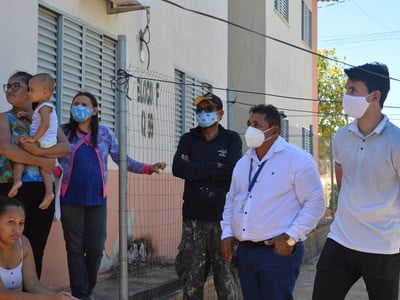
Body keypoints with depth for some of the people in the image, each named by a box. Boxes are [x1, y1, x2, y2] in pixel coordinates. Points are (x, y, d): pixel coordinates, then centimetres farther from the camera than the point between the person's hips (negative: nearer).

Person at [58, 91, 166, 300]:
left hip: (97, 199, 1)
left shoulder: (104, 133, 7)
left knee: (96, 248, 2)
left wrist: (148, 168, -6)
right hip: (71, 199, -1)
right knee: (75, 248, 2)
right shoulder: (63, 132, 5)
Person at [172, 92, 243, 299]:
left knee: (227, 282, -1)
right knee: (191, 281, 4)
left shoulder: (231, 139, 6)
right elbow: (178, 168, -6)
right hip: (193, 219, 2)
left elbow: (233, 170, -11)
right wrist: (215, 167, -9)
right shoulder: (188, 139, 11)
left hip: (223, 218, -2)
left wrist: (196, 169, -6)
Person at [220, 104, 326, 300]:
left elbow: (315, 203, -10)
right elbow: (231, 200, 22)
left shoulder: (297, 159, -7)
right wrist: (227, 233, 10)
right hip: (244, 251, 7)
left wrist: (290, 237, -15)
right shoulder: (243, 163, 15)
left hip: (278, 251, -6)